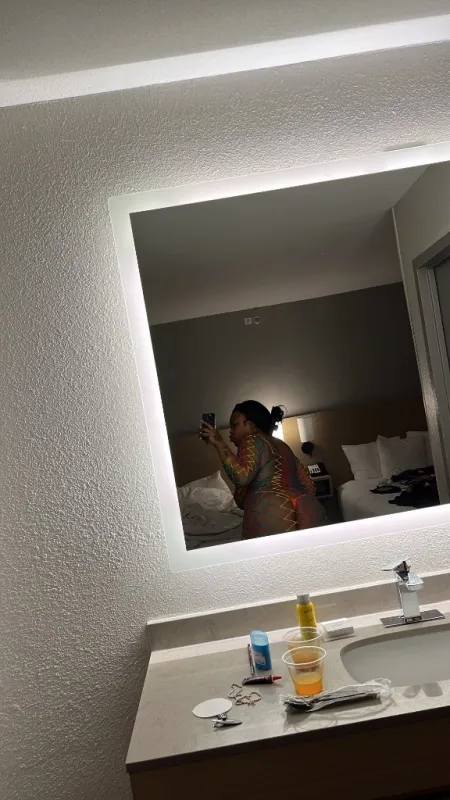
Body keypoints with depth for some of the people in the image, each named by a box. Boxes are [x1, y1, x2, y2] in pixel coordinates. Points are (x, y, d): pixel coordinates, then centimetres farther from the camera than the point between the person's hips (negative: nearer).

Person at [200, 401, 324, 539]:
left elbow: (241, 476, -16)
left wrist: (219, 444, -12)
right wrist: (308, 507, 31)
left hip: (271, 518, -8)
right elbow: (307, 481, 24)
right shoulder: (282, 446, 27)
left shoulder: (252, 441, 3)